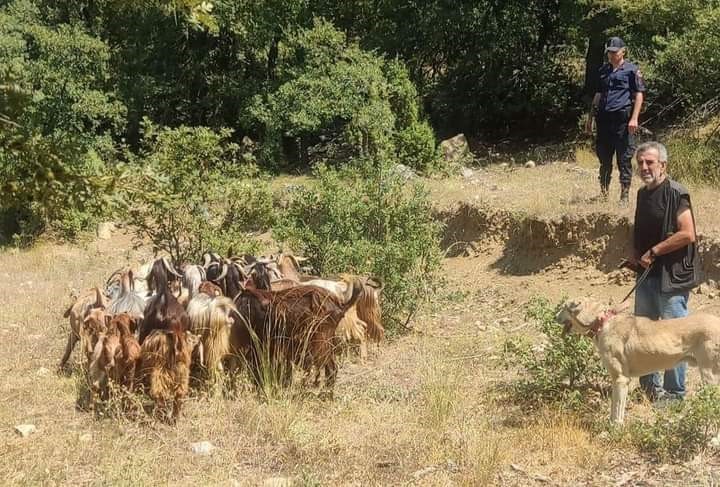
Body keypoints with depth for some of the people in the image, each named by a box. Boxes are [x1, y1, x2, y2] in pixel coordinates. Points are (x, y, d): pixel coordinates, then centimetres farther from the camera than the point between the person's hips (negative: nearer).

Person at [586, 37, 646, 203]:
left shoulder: (632, 70, 1)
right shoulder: (602, 71, 17)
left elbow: (639, 95, -3)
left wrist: (634, 118, -12)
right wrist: (590, 118, 19)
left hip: (623, 119, -5)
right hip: (604, 118, 5)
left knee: (624, 159, -2)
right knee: (604, 158, 9)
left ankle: (624, 196, 4)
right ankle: (603, 193, 20)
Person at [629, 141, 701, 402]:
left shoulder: (676, 194, -15)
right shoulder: (643, 193, 11)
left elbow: (688, 234, -22)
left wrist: (654, 251, -17)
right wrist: (637, 254, 7)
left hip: (672, 276, -9)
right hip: (647, 273, 9)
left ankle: (674, 392, 11)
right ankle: (650, 386, 31)